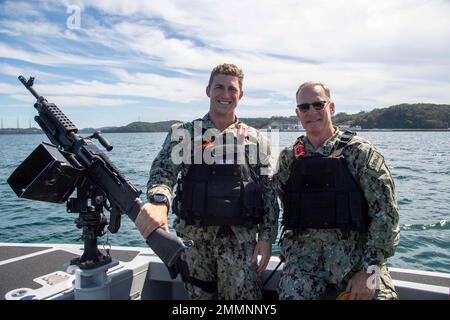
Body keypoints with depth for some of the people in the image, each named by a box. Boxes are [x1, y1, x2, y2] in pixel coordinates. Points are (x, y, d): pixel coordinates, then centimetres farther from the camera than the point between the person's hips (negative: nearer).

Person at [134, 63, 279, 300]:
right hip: (193, 238, 0)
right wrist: (159, 201, -34)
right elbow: (163, 171, -12)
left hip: (240, 240, 0)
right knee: (197, 294, 13)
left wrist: (266, 237, 0)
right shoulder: (183, 134, 3)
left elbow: (269, 192, 7)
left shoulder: (256, 139, 6)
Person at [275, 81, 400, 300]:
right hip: (303, 256, 2)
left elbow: (386, 211, -7)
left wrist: (370, 271, -12)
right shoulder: (288, 157, 6)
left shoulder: (360, 152, -4)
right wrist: (289, 252, 6)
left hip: (356, 255, -1)